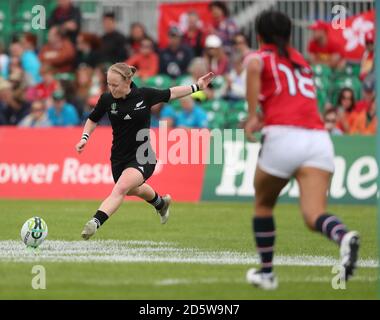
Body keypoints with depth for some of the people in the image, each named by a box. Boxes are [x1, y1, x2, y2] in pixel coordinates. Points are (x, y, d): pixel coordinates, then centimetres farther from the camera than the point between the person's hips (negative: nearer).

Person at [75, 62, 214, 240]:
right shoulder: (107, 99, -9)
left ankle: (95, 222, -41)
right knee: (134, 189, 30)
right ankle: (160, 202, 63)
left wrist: (197, 86, 10)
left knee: (121, 188, -31)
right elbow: (93, 119, 11)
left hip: (143, 158, -4)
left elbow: (171, 93, 6)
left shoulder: (145, 95, -14)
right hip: (119, 157, 5)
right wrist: (85, 138, -6)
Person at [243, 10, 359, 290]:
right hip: (319, 138, 3)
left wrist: (253, 116, -11)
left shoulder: (261, 56, 12)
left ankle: (267, 272, 27)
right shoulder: (301, 60, 27)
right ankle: (344, 237, -44)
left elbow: (253, 67, -13)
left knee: (263, 205, 22)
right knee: (314, 215, -11)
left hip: (284, 137, -3)